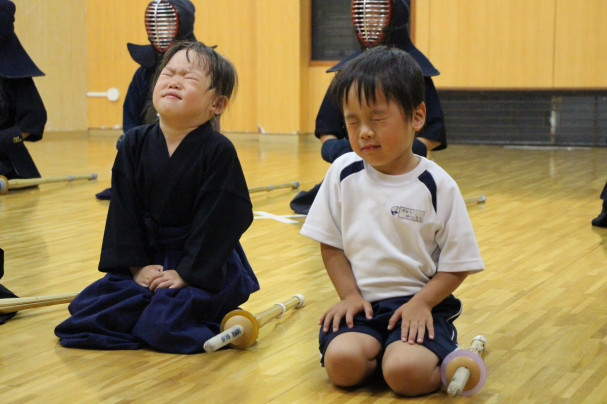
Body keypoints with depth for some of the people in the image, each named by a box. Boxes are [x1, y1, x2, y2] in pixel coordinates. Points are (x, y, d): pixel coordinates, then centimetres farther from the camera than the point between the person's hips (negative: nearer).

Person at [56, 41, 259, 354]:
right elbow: (124, 210, -1)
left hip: (204, 265, -5)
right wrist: (138, 265, -8)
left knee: (165, 327, -23)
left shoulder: (219, 151, -16)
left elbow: (218, 220, -16)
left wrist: (188, 273, -18)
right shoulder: (136, 143, -2)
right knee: (88, 310, -6)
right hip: (150, 258, 5)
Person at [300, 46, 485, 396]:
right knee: (342, 362, -27)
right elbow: (331, 245, 9)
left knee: (406, 373, -28)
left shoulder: (438, 186, -5)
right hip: (362, 301, 2)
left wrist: (421, 303, -14)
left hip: (420, 302, -2)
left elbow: (458, 264, -1)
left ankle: (448, 351, 2)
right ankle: (383, 349, 2)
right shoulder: (343, 174, 2)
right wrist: (350, 295, -3)